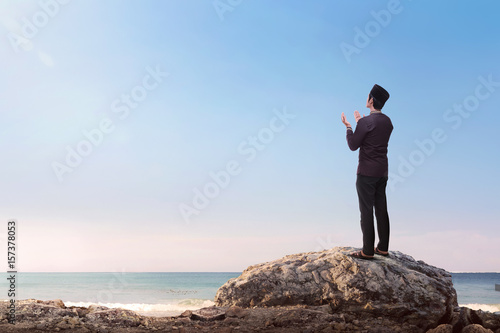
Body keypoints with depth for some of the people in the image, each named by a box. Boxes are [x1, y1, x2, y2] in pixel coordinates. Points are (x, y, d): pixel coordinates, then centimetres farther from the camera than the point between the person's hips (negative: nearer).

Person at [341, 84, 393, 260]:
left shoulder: (366, 122, -16)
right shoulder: (387, 121, 8)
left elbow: (353, 145, -11)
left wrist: (348, 127, 3)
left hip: (366, 173, -8)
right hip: (382, 172, 8)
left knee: (366, 211, -3)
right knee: (381, 209, 12)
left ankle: (367, 251, 1)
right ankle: (383, 248, 18)